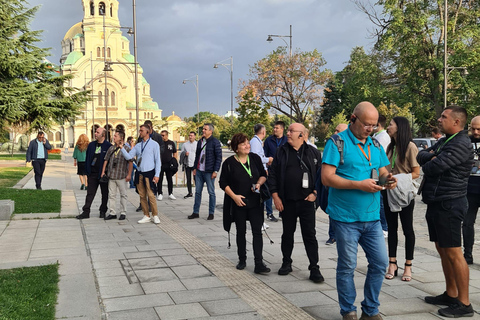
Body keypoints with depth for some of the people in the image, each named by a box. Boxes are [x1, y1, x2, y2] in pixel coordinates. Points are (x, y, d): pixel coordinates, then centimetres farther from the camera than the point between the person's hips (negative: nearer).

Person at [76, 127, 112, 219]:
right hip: (93, 173, 4)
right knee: (90, 193, 4)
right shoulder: (91, 145, 9)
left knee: (105, 194, 8)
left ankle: (103, 211, 20)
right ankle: (86, 212, 7)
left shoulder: (108, 146, -6)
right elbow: (87, 159, 13)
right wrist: (87, 172, 7)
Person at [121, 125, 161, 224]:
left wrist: (156, 175, -9)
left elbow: (158, 160, -3)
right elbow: (129, 157, 7)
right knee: (142, 195, 7)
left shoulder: (154, 144, -1)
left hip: (149, 173, -5)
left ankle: (155, 216, 6)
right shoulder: (138, 146, 13)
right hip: (139, 173, 5)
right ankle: (146, 216, 16)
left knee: (151, 195, -7)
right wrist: (122, 148, -7)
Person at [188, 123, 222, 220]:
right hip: (199, 171, 6)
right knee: (197, 192, 8)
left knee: (211, 192, 3)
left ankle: (211, 213, 11)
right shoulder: (200, 141, 13)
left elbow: (219, 157, -9)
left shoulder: (215, 142, -7)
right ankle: (196, 212, 16)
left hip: (209, 172, -6)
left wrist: (215, 171, -13)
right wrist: (195, 168, 14)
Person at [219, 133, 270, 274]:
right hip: (238, 203, -1)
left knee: (257, 231, -6)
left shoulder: (255, 158, 3)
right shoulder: (229, 163, -5)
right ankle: (242, 260, 25)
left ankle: (259, 264, -7)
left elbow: (263, 175, 13)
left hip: (255, 202, 1)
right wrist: (234, 196, -12)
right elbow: (223, 183, -2)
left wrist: (259, 183, -8)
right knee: (241, 232, 10)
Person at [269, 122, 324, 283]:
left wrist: (315, 193, -5)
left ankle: (314, 268, 6)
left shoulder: (313, 152, 2)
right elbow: (272, 174, 4)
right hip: (287, 202, 2)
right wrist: (275, 196, -2)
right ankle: (286, 263, 28)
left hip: (306, 201, -2)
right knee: (287, 234, 12)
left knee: (309, 234, 0)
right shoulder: (281, 151, 5)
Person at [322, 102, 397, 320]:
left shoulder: (375, 145, 12)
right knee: (347, 267, 6)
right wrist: (359, 185, -21)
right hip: (346, 218, -6)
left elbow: (382, 172, 19)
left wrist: (388, 179, -6)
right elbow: (327, 178, -15)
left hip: (372, 217, 6)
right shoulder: (337, 143, -8)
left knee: (380, 263, 8)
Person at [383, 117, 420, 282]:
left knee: (407, 229, 4)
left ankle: (408, 266, 13)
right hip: (389, 192, 6)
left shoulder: (410, 146, -9)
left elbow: (416, 173, -11)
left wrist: (399, 180, -21)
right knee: (392, 228, 9)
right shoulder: (390, 147, 11)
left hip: (404, 193, -6)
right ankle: (392, 264, 16)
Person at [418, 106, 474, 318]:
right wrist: (431, 156, -9)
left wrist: (427, 164, 1)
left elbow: (435, 166, -21)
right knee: (442, 250, 15)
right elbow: (421, 156, 12)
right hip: (436, 203, 10)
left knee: (453, 252, -6)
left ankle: (464, 304, 2)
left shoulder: (461, 144, -15)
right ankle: (451, 294, 26)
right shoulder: (444, 141, 17)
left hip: (449, 204, -10)